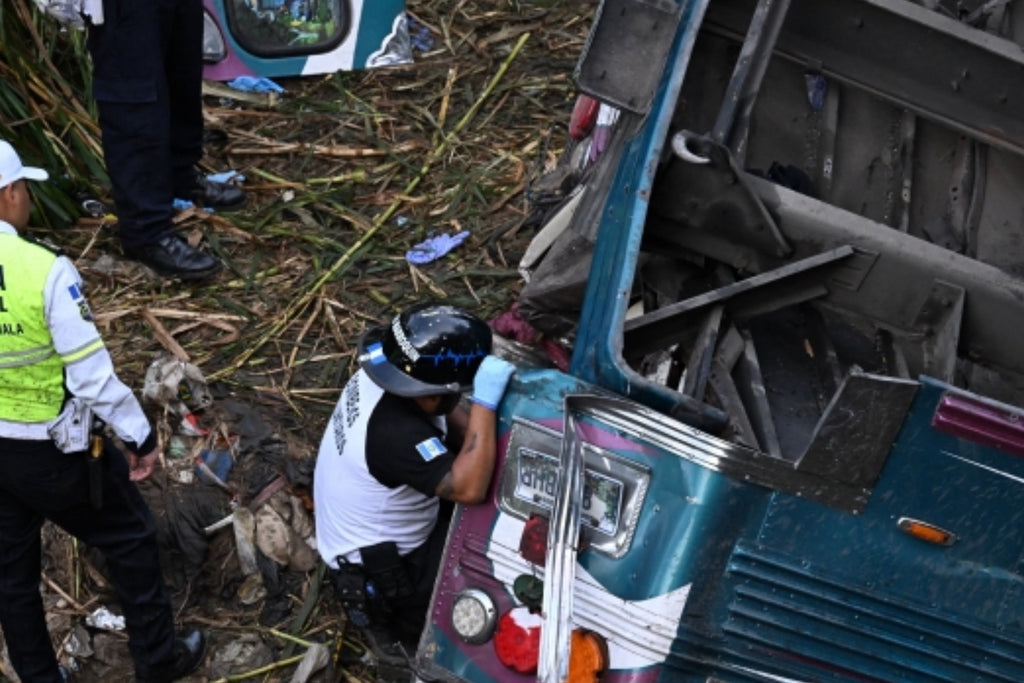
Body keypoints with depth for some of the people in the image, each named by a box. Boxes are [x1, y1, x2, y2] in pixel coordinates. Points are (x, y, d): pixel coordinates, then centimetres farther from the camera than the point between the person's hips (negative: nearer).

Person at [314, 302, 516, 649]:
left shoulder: (384, 373, -13)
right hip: (378, 573, -9)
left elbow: (451, 417, 3)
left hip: (367, 529, 9)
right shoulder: (397, 432, -38)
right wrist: (486, 402, -43)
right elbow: (469, 489, -43)